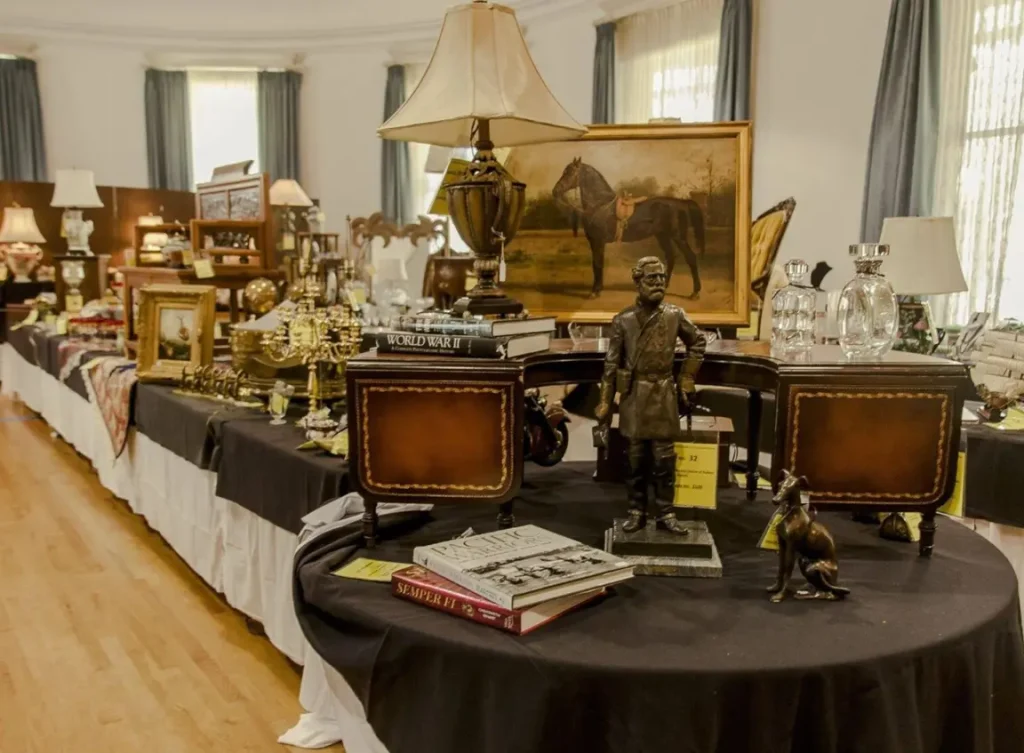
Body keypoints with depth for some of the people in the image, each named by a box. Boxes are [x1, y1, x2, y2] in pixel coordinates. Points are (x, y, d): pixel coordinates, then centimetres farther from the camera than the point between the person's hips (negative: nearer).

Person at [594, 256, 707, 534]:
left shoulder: (675, 315, 0)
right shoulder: (623, 320, -3)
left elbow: (698, 343, 15)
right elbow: (611, 364, 0)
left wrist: (687, 380, 11)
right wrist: (604, 404, -3)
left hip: (664, 396, 1)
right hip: (634, 397, -1)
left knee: (664, 458, 3)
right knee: (636, 458, 7)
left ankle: (665, 514, 13)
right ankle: (637, 512, 17)